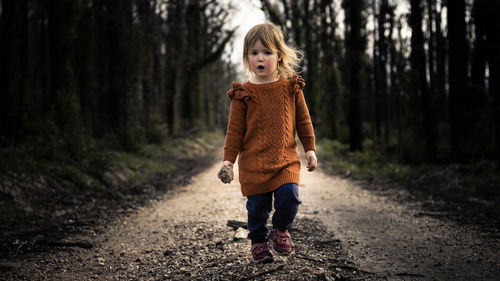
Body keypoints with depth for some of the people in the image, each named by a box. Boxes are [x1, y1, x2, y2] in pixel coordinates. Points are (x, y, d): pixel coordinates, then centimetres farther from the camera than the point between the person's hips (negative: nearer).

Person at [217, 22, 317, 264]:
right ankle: (259, 241, 23)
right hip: (253, 162, 0)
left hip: (286, 159, 1)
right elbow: (235, 129, 4)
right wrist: (228, 159, -1)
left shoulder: (291, 87, 4)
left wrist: (310, 149, 7)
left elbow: (303, 121, 11)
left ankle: (280, 231, 14)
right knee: (257, 205, 0)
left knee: (289, 195, -14)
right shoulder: (243, 93, 1)